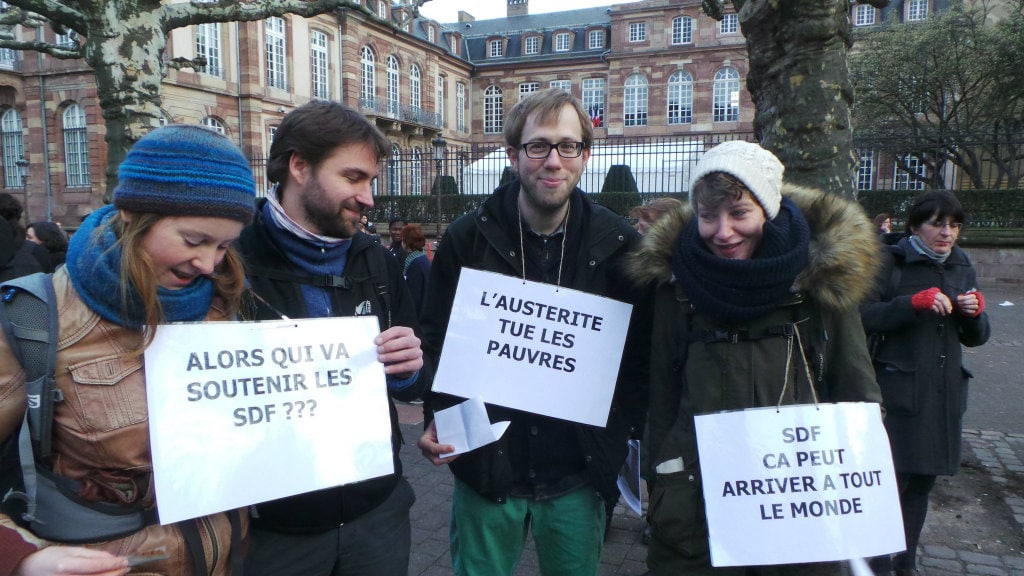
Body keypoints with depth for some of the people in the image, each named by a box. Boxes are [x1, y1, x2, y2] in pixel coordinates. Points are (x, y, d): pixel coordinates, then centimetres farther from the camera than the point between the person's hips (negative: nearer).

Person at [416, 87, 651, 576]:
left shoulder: (617, 243, -4)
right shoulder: (468, 238, -6)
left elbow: (640, 351, 3)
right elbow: (436, 341, 1)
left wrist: (625, 428, -5)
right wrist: (438, 418, -12)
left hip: (577, 478, 1)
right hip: (485, 468, 0)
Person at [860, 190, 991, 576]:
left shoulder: (962, 268, 14)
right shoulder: (891, 263, -3)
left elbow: (976, 338, 17)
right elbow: (864, 317, -15)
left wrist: (975, 313, -4)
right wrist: (916, 302, -24)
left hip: (945, 393, 6)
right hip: (899, 391, -6)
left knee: (923, 481, 14)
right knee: (892, 479, -6)